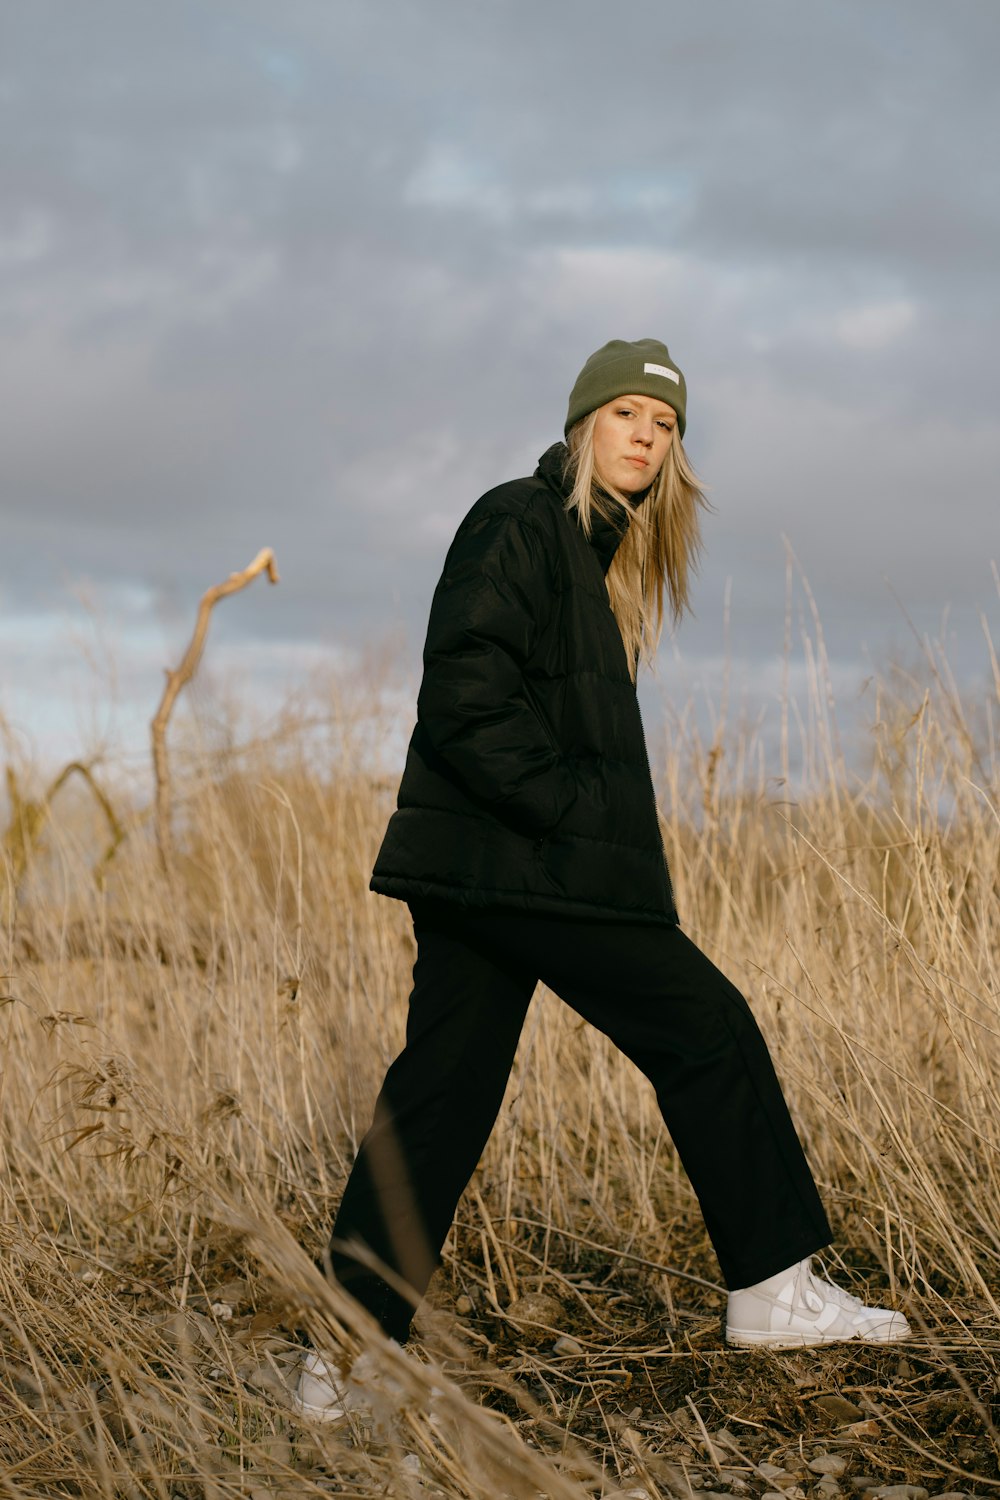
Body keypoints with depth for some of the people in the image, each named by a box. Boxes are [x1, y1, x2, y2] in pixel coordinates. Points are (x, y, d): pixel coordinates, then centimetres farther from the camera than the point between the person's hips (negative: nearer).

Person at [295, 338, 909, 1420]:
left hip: (477, 870, 10)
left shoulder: (592, 548, 21)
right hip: (524, 869, -10)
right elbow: (466, 693, -19)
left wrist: (598, 825, 11)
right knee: (709, 1030, -2)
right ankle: (772, 1289, 8)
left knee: (439, 1092, 7)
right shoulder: (519, 524, -9)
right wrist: (574, 811, -19)